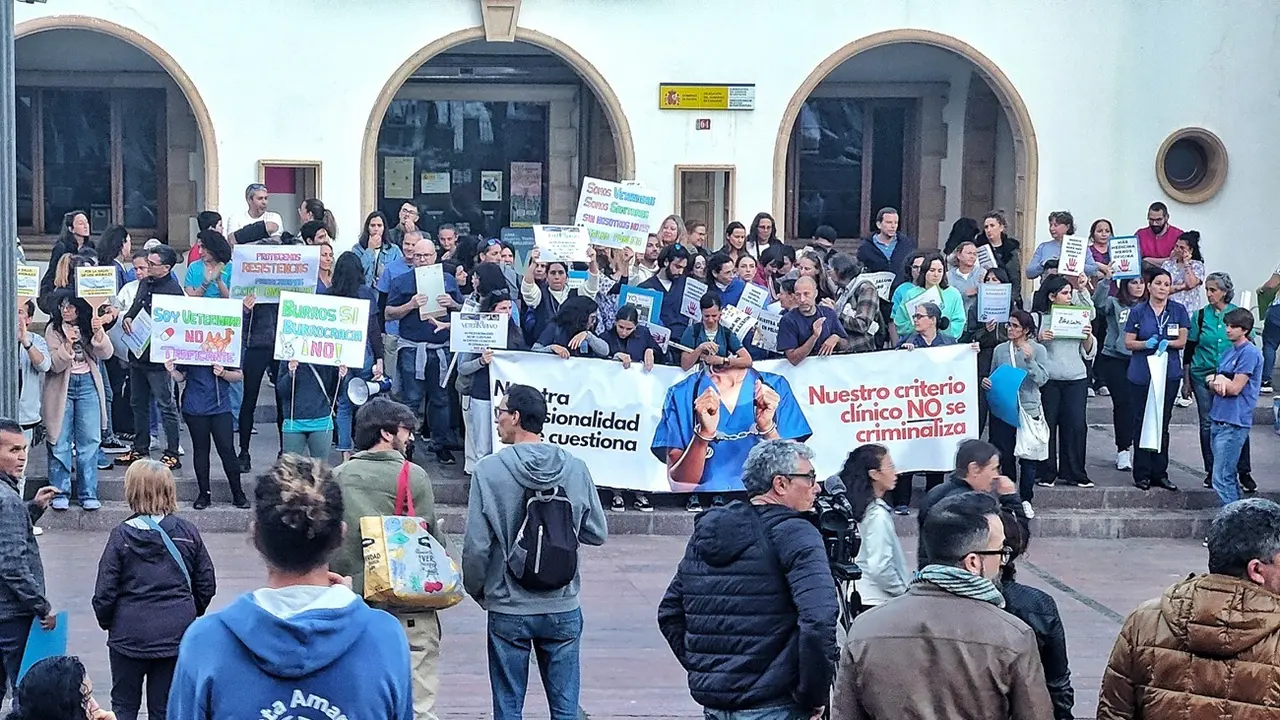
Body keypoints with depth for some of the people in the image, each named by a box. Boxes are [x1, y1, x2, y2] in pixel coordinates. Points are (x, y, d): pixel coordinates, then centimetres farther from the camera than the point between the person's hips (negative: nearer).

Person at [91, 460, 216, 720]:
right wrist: (191, 613, 20)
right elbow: (206, 584, 3)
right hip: (177, 633, 2)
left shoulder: (121, 535, -11)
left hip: (130, 633, -2)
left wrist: (106, 620, 10)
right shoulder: (188, 533, -3)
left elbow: (105, 591, -9)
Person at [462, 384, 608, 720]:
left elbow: (476, 545, -11)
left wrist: (476, 589, 6)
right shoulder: (575, 469, -5)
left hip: (508, 612, -2)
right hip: (563, 610, 2)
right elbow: (597, 534, 3)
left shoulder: (489, 470, -12)